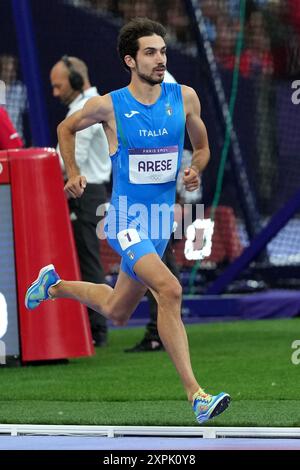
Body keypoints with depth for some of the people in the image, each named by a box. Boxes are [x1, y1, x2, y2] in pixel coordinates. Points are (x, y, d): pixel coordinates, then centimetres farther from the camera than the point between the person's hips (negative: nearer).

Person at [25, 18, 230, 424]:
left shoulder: (185, 98, -2)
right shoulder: (108, 105, -9)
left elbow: (202, 147, 13)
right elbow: (66, 129, 10)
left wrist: (195, 171, -8)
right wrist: (73, 173, -2)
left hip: (160, 221, 5)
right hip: (126, 219, -5)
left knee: (116, 313, 20)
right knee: (169, 290, -28)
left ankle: (54, 285, 50)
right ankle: (195, 394, -29)